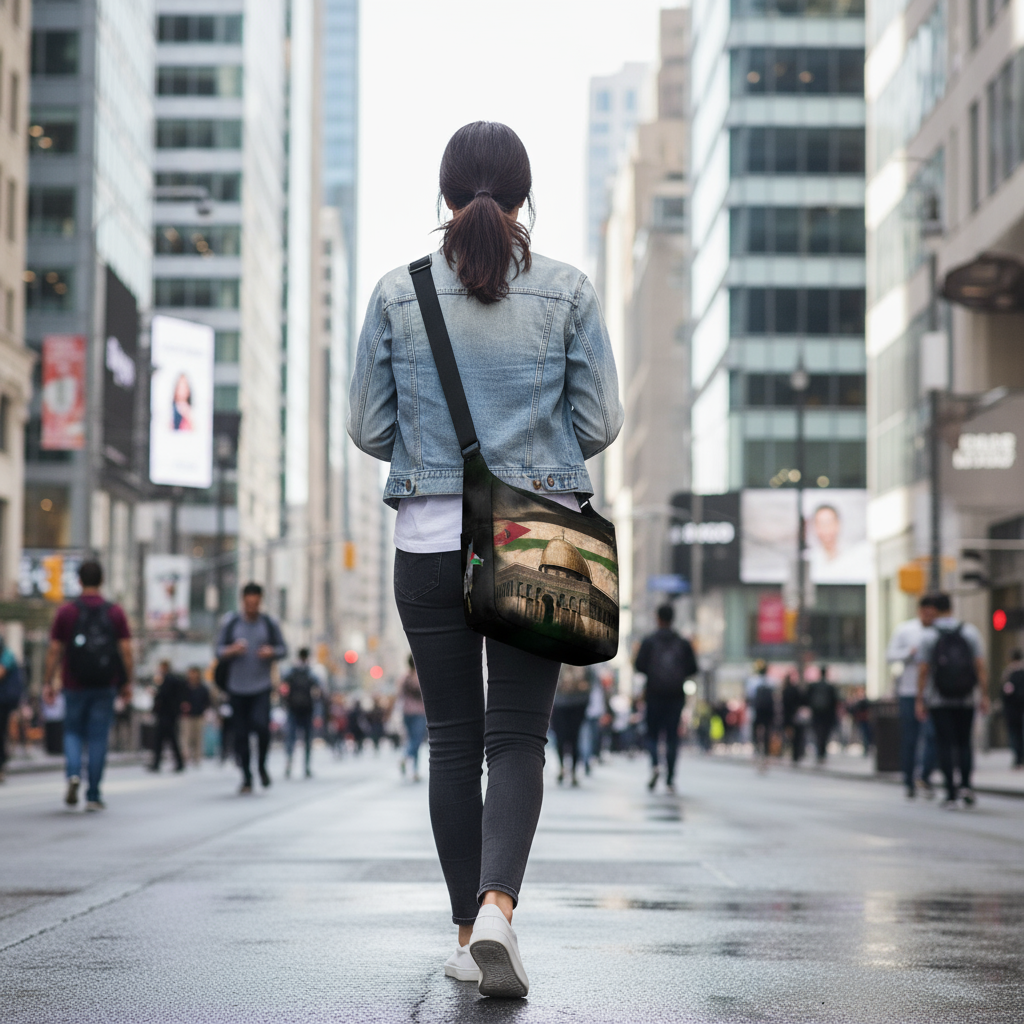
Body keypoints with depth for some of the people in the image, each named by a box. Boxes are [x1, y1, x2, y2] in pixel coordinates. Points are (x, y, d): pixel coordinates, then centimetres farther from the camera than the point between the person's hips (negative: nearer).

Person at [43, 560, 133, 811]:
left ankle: (73, 773, -12)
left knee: (73, 732, 14)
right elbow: (126, 651, -2)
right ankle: (93, 796, 4)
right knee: (98, 738, 4)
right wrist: (127, 683, 6)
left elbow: (54, 651, -1)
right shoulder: (115, 612, 1)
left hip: (75, 685, 0)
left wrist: (48, 683, 5)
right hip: (105, 686, 0)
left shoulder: (66, 612, -1)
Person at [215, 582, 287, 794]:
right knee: (241, 734, 0)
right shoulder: (231, 623, 3)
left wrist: (271, 652, -10)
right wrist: (232, 650, -14)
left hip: (261, 687, -1)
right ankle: (246, 778, 12)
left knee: (261, 725, -19)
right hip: (237, 688, 1)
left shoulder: (269, 624, 4)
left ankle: (262, 765, 6)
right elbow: (219, 650, 7)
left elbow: (283, 648, 11)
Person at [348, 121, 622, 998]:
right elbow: (601, 424, -1)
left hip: (430, 539, 1)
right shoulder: (568, 292, -1)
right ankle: (497, 907, -20)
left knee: (453, 739, 10)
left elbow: (369, 429, 2)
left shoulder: (397, 293, -1)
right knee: (518, 736, 1)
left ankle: (469, 931, 13)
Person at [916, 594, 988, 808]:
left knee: (945, 744, 2)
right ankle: (965, 785, -3)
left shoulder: (928, 636, -5)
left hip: (938, 701, -1)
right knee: (964, 743, 14)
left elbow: (922, 671, -8)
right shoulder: (970, 632, 0)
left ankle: (951, 793, -4)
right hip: (965, 701, 1)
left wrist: (920, 701, -4)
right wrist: (984, 696, -2)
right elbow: (981, 667, -5)